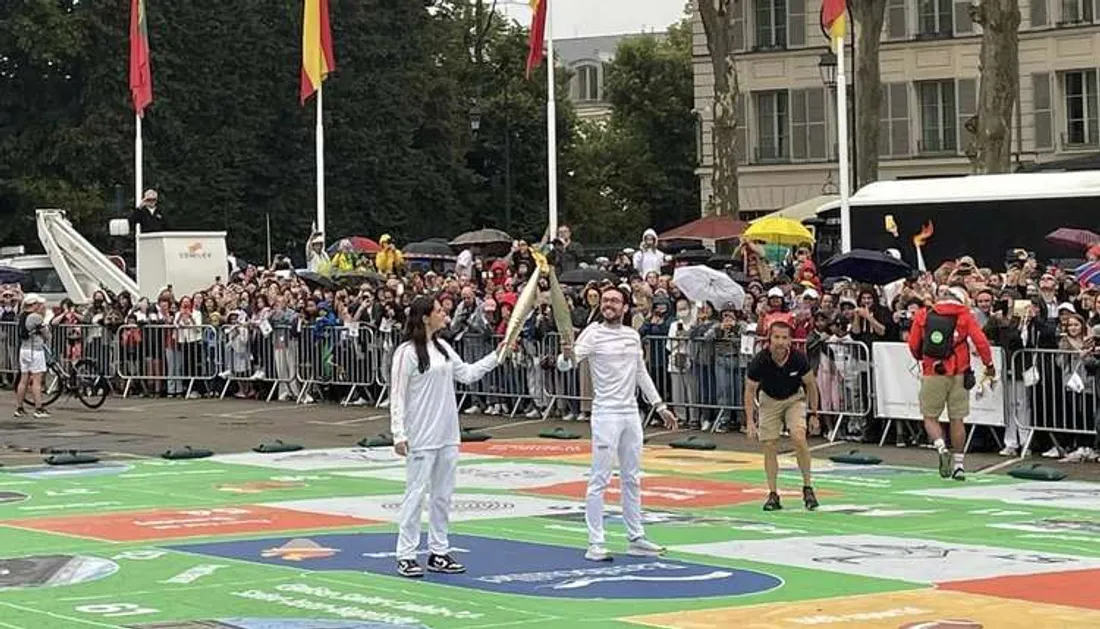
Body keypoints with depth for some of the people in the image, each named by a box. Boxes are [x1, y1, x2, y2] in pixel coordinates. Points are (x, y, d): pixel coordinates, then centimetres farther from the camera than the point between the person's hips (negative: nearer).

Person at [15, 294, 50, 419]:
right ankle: (38, 409, -6)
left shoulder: (22, 317, 9)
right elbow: (47, 335, -10)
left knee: (24, 380, 11)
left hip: (23, 349, 8)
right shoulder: (37, 318, -15)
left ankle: (19, 408, 14)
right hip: (35, 350, -8)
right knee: (37, 380, -5)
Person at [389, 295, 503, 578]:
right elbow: (397, 395, -12)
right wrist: (398, 433, -17)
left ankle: (438, 552, 18)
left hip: (447, 435, 8)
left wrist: (497, 356, 14)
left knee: (443, 494, 11)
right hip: (421, 437, -8)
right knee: (416, 493, -4)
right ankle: (406, 556, 2)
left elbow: (466, 374, 19)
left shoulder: (443, 347, 11)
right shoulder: (407, 352, -12)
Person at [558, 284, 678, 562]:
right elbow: (565, 364, -19)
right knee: (600, 479, -5)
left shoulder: (633, 336, 10)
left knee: (632, 479, 13)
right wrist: (566, 356, -42)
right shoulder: (593, 334, -8)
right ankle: (595, 543, -2)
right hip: (606, 414, -6)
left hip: (631, 414, 6)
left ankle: (636, 538, 22)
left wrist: (660, 406, 20)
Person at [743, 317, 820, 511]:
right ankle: (773, 494, 7)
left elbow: (811, 385, -8)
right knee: (769, 446, -5)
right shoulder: (759, 362, -27)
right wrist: (750, 421, -18)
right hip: (769, 400, 1)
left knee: (799, 437, -21)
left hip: (795, 398, -1)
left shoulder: (799, 359, -25)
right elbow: (750, 391, -13)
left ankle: (807, 488, -8)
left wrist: (814, 414, -7)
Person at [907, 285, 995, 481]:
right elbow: (981, 341, -5)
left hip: (932, 374, -1)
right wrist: (989, 365, 9)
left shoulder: (923, 315, 4)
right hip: (958, 375, 1)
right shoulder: (964, 316, 1)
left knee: (930, 417, 9)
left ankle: (941, 448, -16)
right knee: (957, 419, 9)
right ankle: (958, 464, 11)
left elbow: (913, 345, 5)